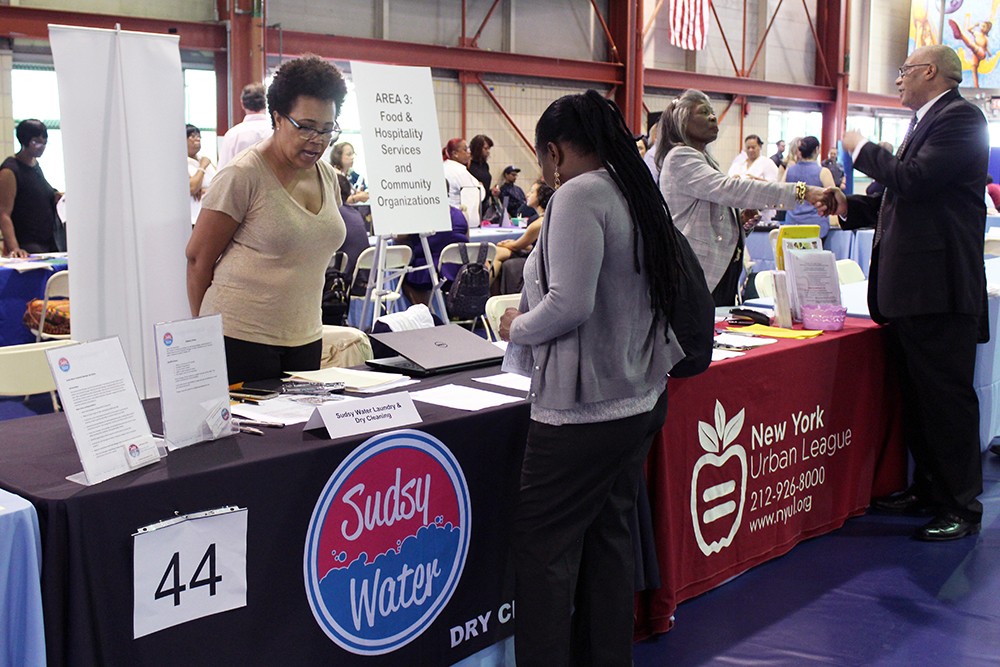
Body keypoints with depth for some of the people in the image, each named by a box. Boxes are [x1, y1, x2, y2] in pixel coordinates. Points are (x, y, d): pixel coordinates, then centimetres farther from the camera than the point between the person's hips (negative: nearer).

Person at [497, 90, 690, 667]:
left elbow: (569, 304, -22)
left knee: (542, 548, 1)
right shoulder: (639, 194, 12)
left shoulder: (578, 195, -15)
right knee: (609, 538, 17)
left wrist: (516, 327, -5)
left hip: (583, 408, -10)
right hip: (639, 398, 10)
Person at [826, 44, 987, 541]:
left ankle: (962, 505, 6)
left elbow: (914, 179, -24)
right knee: (917, 395, 16)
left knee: (946, 397, -3)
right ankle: (928, 487, 28)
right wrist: (851, 206, 11)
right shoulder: (925, 124, 20)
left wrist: (863, 150, -9)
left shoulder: (959, 118, -11)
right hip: (908, 288, 10)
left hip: (939, 290, -10)